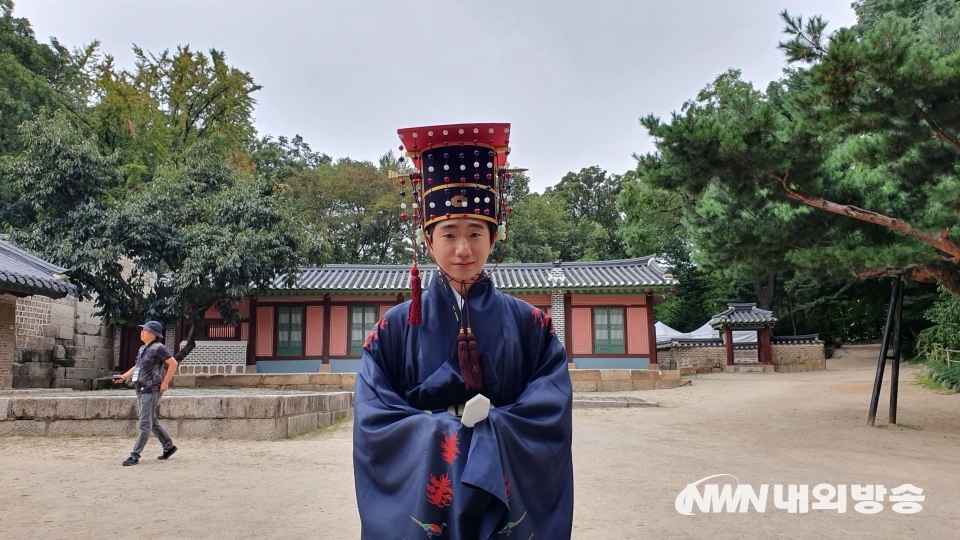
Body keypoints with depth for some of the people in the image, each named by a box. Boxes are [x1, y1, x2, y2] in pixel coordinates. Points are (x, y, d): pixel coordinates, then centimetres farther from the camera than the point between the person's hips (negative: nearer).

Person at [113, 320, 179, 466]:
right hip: (141, 390, 10)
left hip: (151, 391, -10)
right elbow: (138, 366, 25)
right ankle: (168, 447, 29)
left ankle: (135, 456, -4)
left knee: (145, 425, -6)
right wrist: (123, 376, 11)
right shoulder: (143, 348, 15)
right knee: (153, 422, 17)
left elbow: (173, 364, -15)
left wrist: (165, 383, -15)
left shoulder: (158, 348, -12)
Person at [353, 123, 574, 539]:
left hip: (506, 506, 1)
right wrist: (439, 436, -19)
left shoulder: (530, 325, -2)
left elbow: (550, 415, -10)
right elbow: (372, 419, -9)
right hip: (420, 503, 0)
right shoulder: (395, 328, -4)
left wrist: (487, 437, -21)